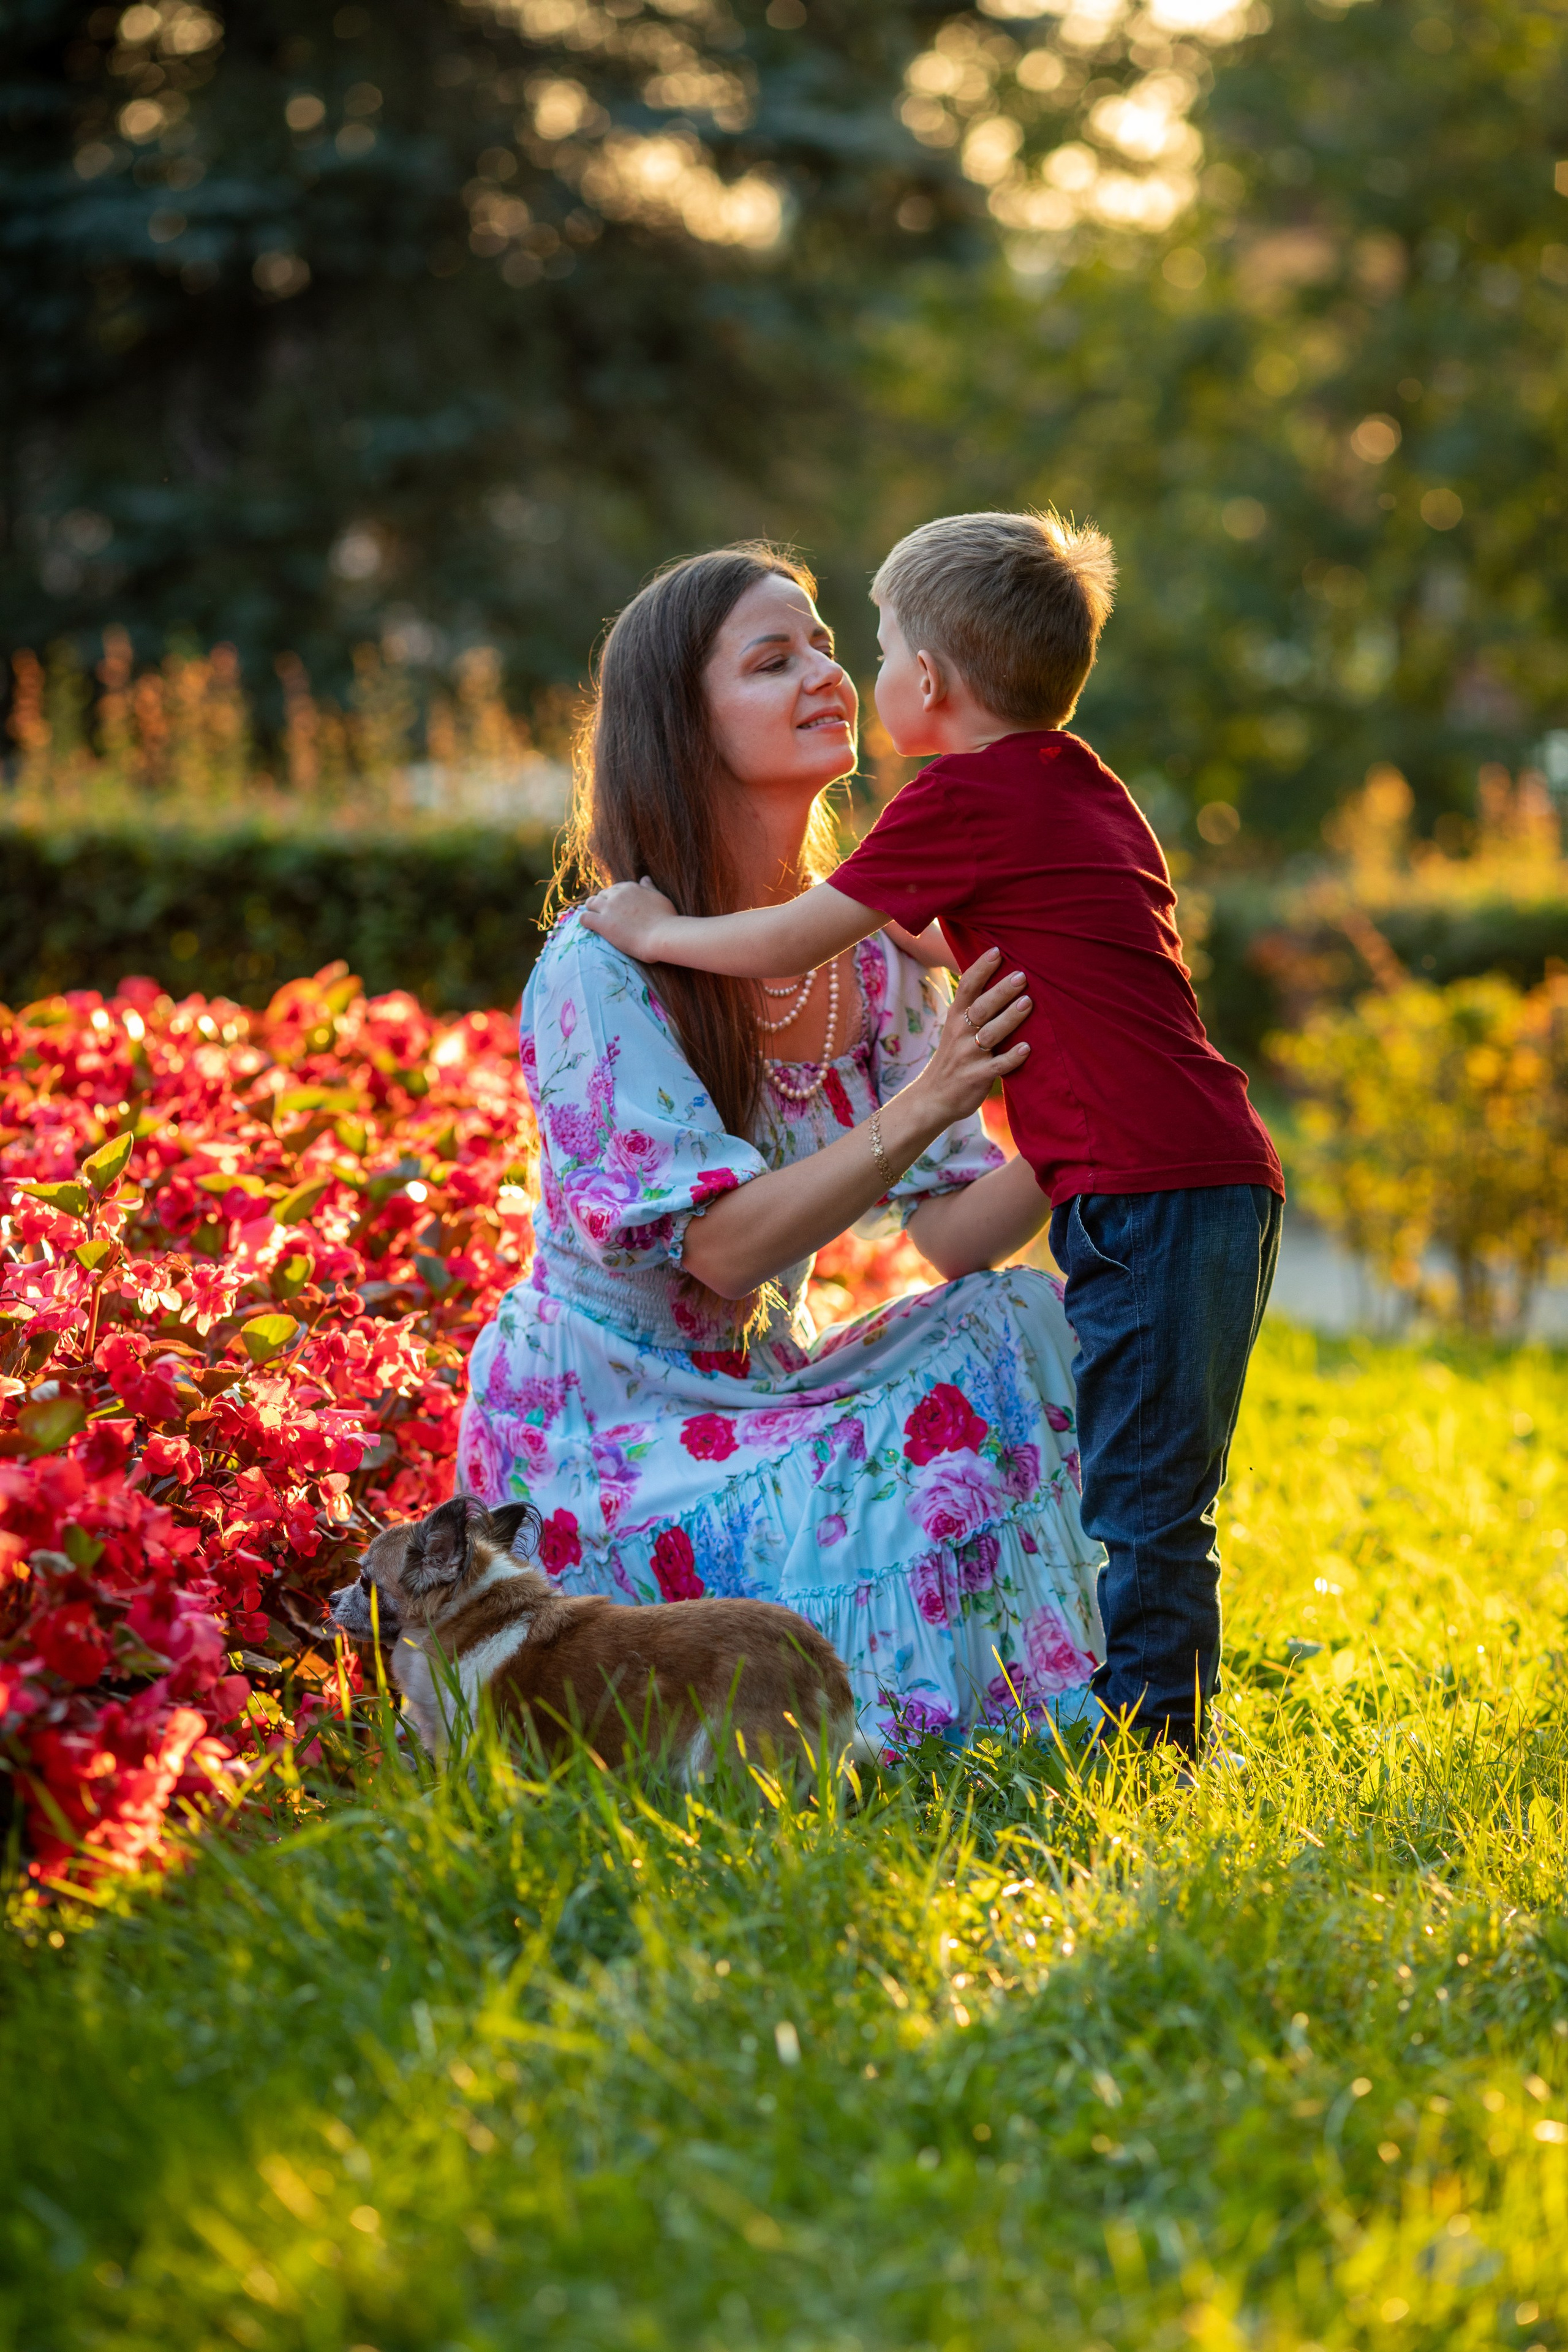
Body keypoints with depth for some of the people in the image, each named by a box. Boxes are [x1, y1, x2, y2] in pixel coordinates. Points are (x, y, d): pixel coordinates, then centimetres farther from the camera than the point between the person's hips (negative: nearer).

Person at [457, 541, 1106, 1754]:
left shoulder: (875, 956, 2)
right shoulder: (604, 968, -18)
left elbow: (954, 1232, -3)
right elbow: (722, 1245, -25)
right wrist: (916, 1111, -33)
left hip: (760, 1386, 7)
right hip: (603, 1424, -7)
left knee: (1022, 1317, -13)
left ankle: (1047, 1705, -3)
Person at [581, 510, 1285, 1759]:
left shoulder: (965, 799, -7)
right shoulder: (1080, 783, 19)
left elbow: (787, 941, -1)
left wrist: (651, 929, 13)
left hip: (1148, 1194, -9)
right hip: (1217, 1185, 9)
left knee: (1135, 1509, -7)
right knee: (1146, 1501, 13)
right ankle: (1163, 1747, 17)